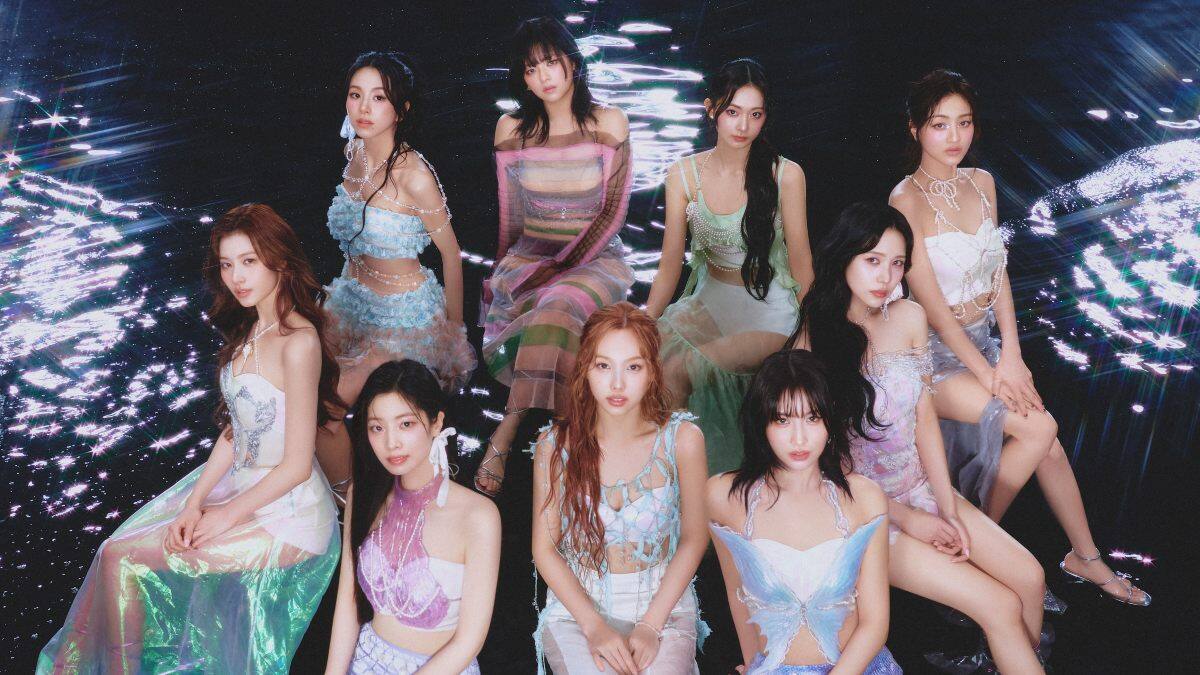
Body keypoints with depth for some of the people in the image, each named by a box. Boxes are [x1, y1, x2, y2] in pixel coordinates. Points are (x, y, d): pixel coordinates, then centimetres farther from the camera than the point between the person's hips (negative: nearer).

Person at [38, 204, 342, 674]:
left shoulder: (298, 341, -22)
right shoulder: (252, 328, 8)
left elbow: (297, 464, -19)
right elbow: (234, 431, 8)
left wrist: (227, 516, -10)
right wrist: (195, 503, -3)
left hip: (289, 515, -8)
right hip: (239, 483, 8)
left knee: (121, 559, -8)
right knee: (117, 551, 1)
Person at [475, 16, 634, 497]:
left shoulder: (608, 124, -3)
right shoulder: (511, 129, 4)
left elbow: (612, 212, -4)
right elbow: (511, 215, 12)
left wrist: (565, 265, -12)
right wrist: (500, 272, 14)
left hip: (593, 258, -3)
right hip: (528, 256, 3)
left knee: (554, 312, -34)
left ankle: (502, 441, -31)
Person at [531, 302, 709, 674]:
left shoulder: (682, 439, -9)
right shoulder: (555, 444, -9)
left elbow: (694, 539, -1)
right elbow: (545, 549, -2)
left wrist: (650, 626, -9)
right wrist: (594, 626, -12)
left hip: (663, 601, 0)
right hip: (575, 602, 0)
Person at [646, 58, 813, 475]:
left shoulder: (785, 174, -8)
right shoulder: (684, 175, 0)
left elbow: (801, 265, -4)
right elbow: (669, 268, 1)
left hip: (771, 311, -4)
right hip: (711, 300, 4)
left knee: (677, 371, -27)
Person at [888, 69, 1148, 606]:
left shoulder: (982, 183, 4)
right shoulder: (907, 199, -17)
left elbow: (999, 276, 6)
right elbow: (934, 306, -17)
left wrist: (1011, 358, -4)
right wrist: (989, 376, -15)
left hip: (983, 340, 6)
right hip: (936, 354, -6)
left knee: (1047, 444, -4)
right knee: (1039, 428, -17)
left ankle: (1085, 557, 15)